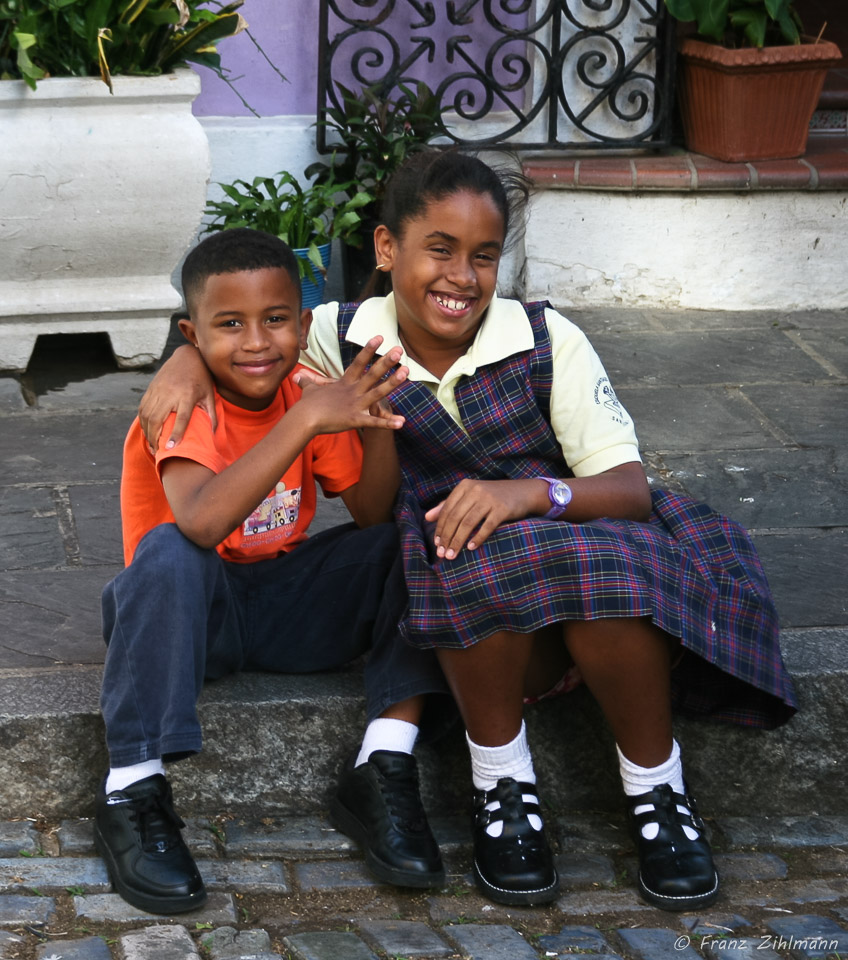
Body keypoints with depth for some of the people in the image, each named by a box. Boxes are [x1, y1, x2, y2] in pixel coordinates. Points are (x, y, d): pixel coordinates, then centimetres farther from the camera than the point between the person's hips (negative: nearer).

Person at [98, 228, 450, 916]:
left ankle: (386, 770, -14)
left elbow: (375, 517, -7)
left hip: (289, 604, 5)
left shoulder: (310, 395, -3)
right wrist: (308, 418, -43)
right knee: (171, 554, -37)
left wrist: (376, 420, -25)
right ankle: (133, 794, -28)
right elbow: (201, 522, -41)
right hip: (196, 611, -5)